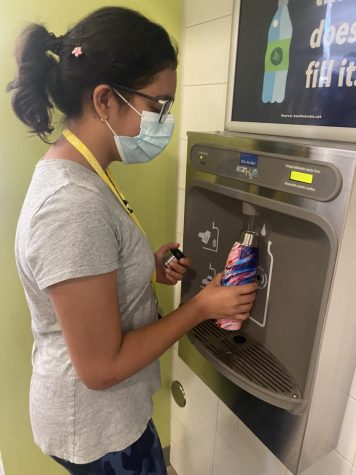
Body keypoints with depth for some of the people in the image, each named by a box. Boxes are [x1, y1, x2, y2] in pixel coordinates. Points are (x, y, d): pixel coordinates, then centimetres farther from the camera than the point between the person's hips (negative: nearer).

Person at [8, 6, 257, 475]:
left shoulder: (71, 173, -3)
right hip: (97, 431, -8)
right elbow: (102, 366, -26)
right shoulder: (74, 203, -32)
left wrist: (148, 270, -3)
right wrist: (202, 306, -18)